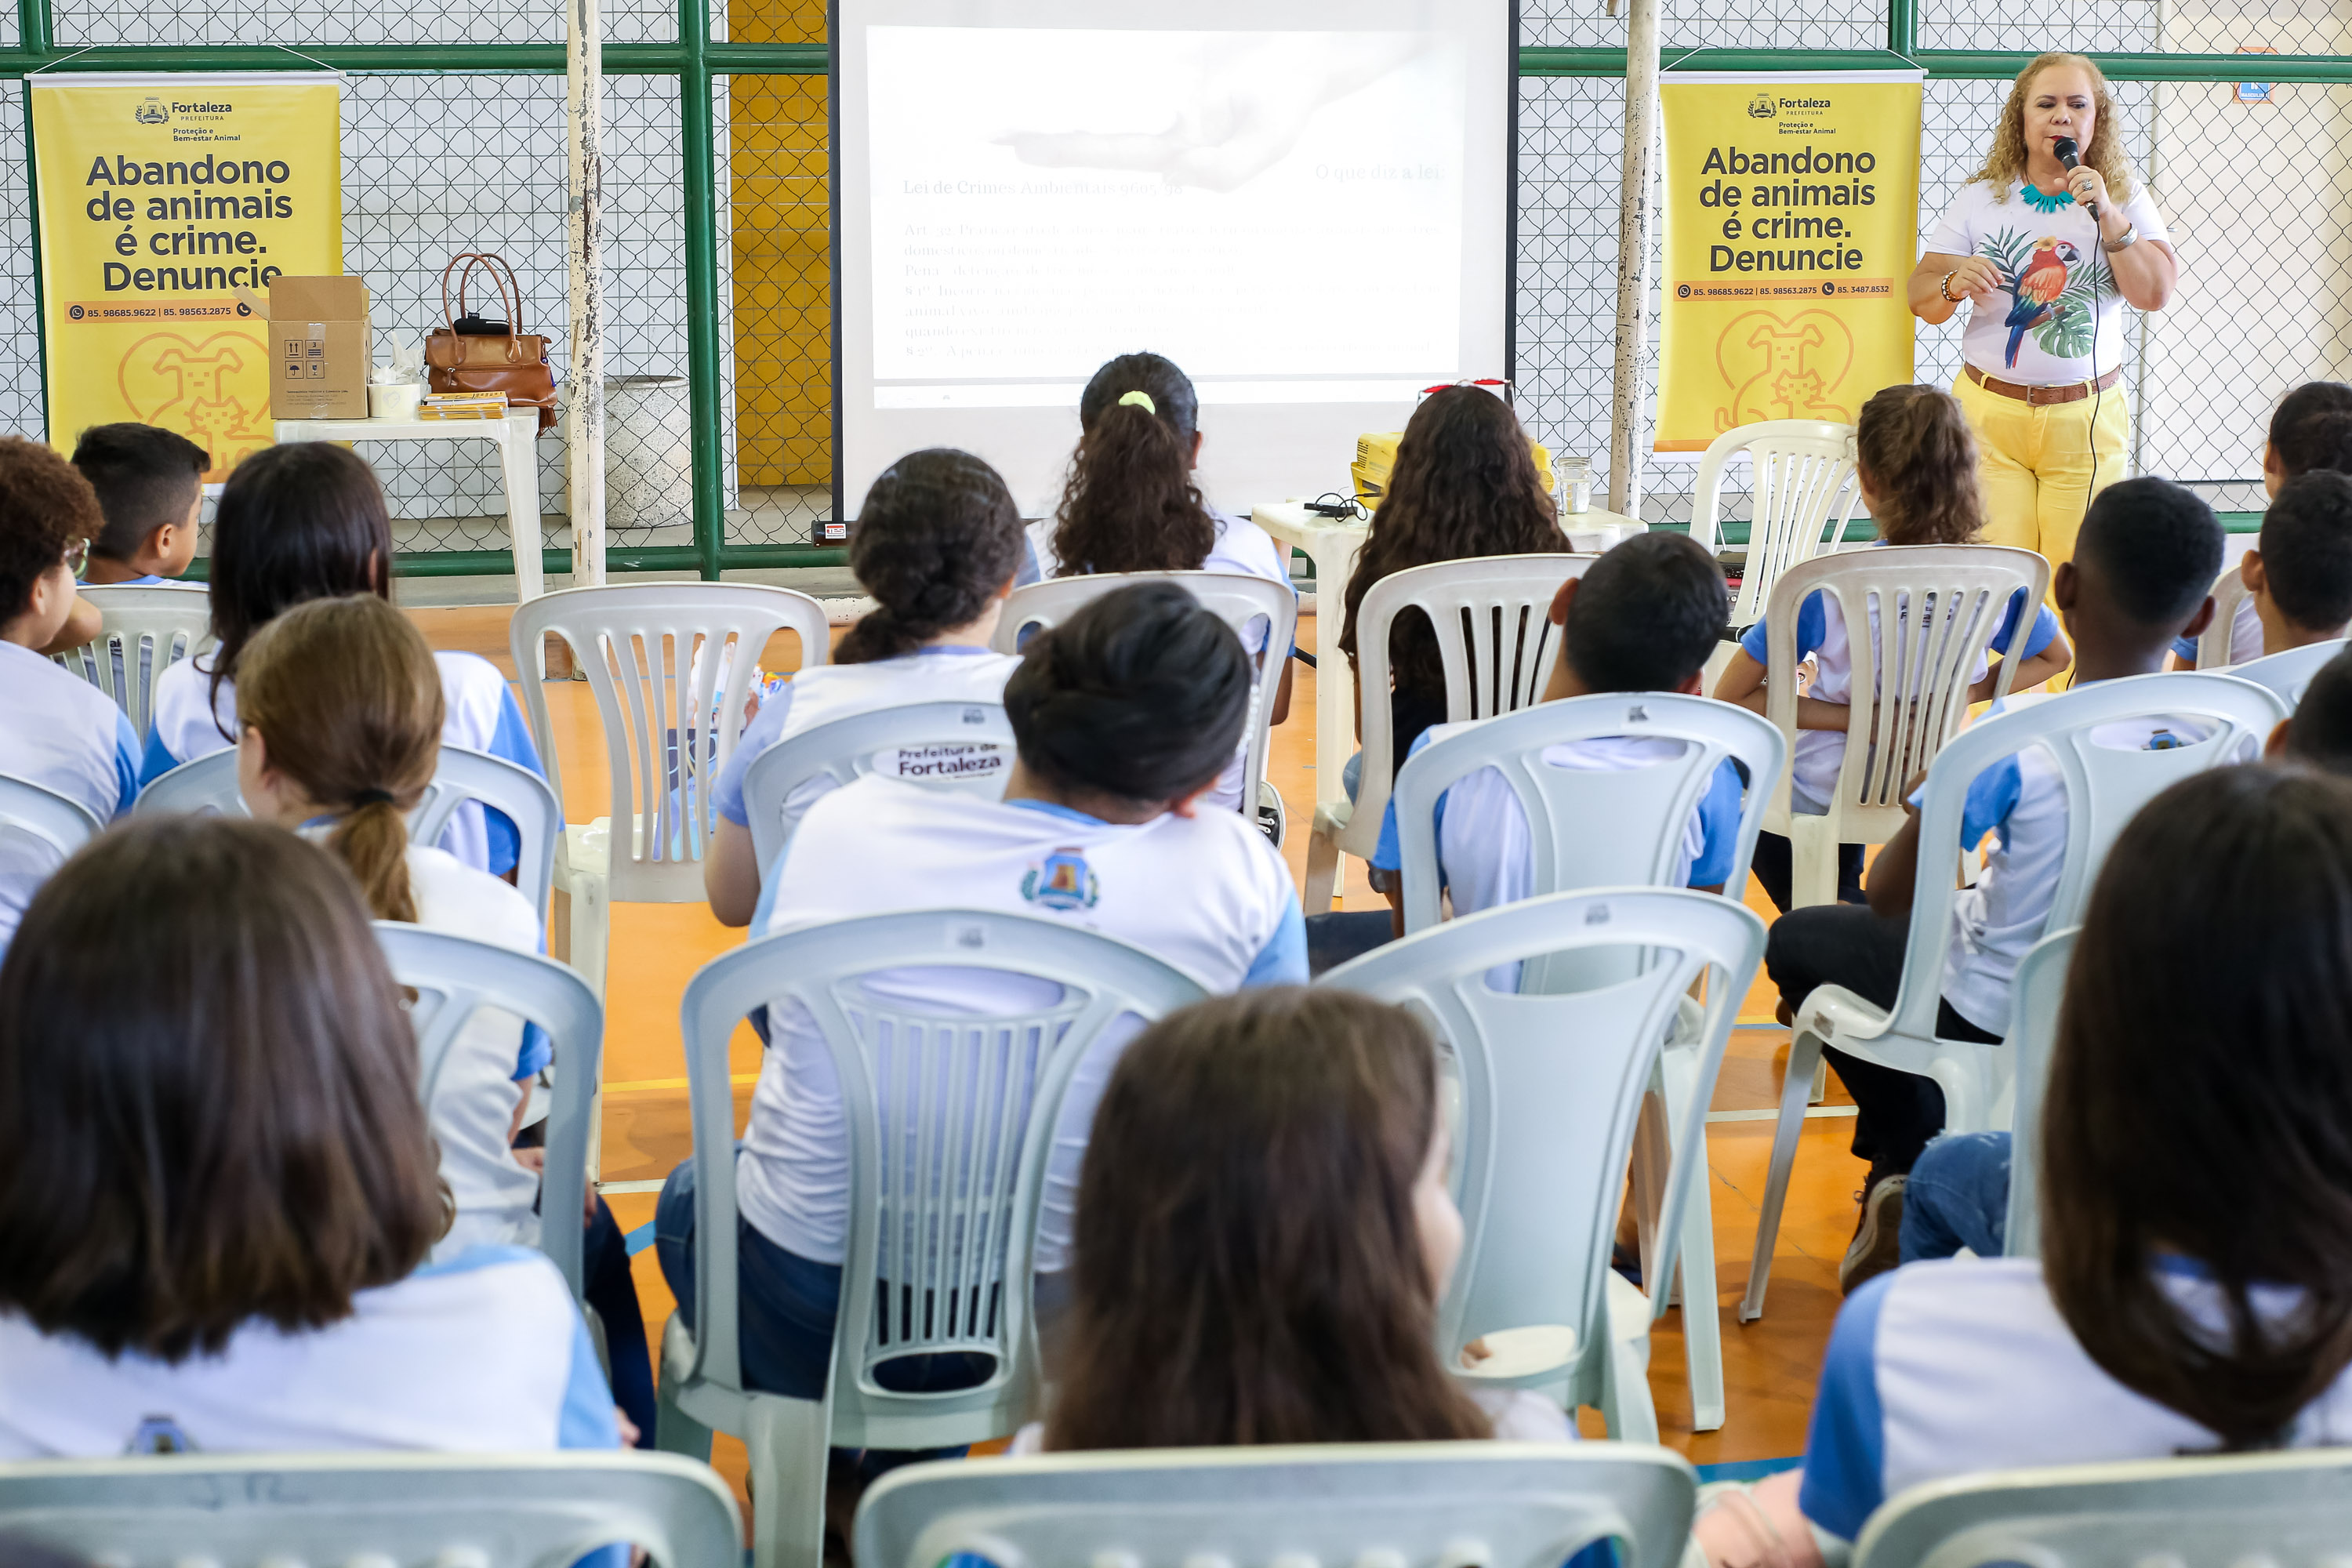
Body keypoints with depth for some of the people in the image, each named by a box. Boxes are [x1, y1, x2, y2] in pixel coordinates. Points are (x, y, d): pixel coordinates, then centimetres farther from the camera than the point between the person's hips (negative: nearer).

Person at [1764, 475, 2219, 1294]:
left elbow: (1890, 897, -19)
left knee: (1800, 938, 20)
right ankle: (1908, 1181, 34)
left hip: (1990, 1020, -5)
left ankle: (1910, 1166, 20)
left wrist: (1924, 808, 3)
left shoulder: (2013, 744, -28)